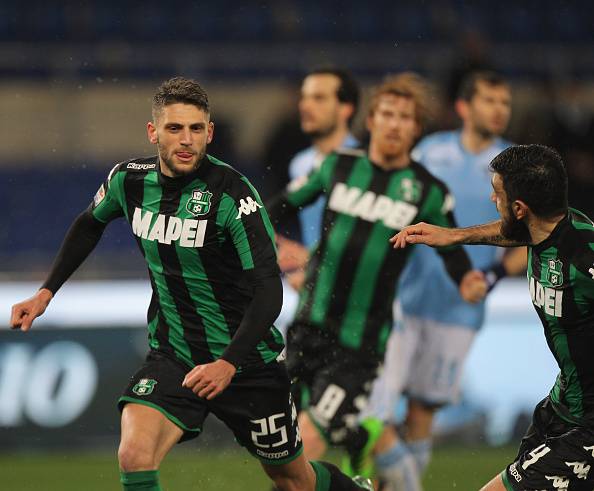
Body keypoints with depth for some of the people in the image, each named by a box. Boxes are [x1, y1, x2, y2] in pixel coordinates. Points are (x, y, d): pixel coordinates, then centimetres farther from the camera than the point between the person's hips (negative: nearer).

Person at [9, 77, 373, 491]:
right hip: (172, 358, 3)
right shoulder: (129, 180, -5)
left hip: (247, 360, -3)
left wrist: (229, 363, -37)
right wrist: (47, 292, 15)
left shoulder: (231, 193, -21)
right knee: (134, 457, -25)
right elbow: (90, 224, 19)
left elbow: (269, 290, -25)